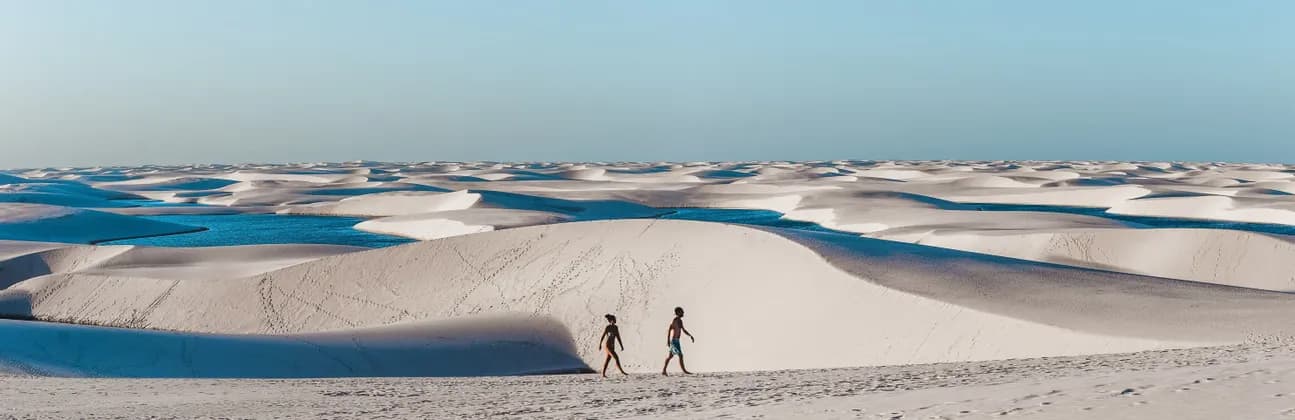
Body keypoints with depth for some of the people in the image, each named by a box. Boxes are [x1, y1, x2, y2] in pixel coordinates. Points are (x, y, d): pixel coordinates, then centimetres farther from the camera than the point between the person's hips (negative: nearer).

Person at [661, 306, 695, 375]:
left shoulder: (680, 321, 16)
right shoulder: (674, 320, -14)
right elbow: (669, 330, -21)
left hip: (676, 341, 10)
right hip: (674, 341, -10)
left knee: (670, 356, 10)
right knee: (680, 355, -10)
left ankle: (663, 371, 12)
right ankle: (684, 371, -8)